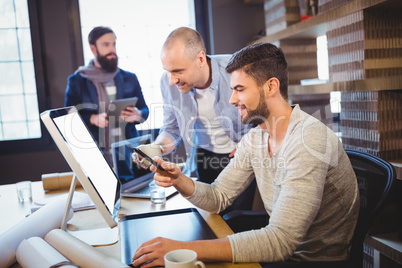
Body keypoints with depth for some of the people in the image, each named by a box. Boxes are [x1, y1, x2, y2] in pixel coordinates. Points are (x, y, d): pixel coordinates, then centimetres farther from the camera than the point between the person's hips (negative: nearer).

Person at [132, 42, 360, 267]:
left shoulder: (308, 139, -27)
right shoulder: (254, 139, 1)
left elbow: (281, 240, -32)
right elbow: (218, 197, 4)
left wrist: (184, 249, -35)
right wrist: (179, 181, -16)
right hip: (280, 248, 6)